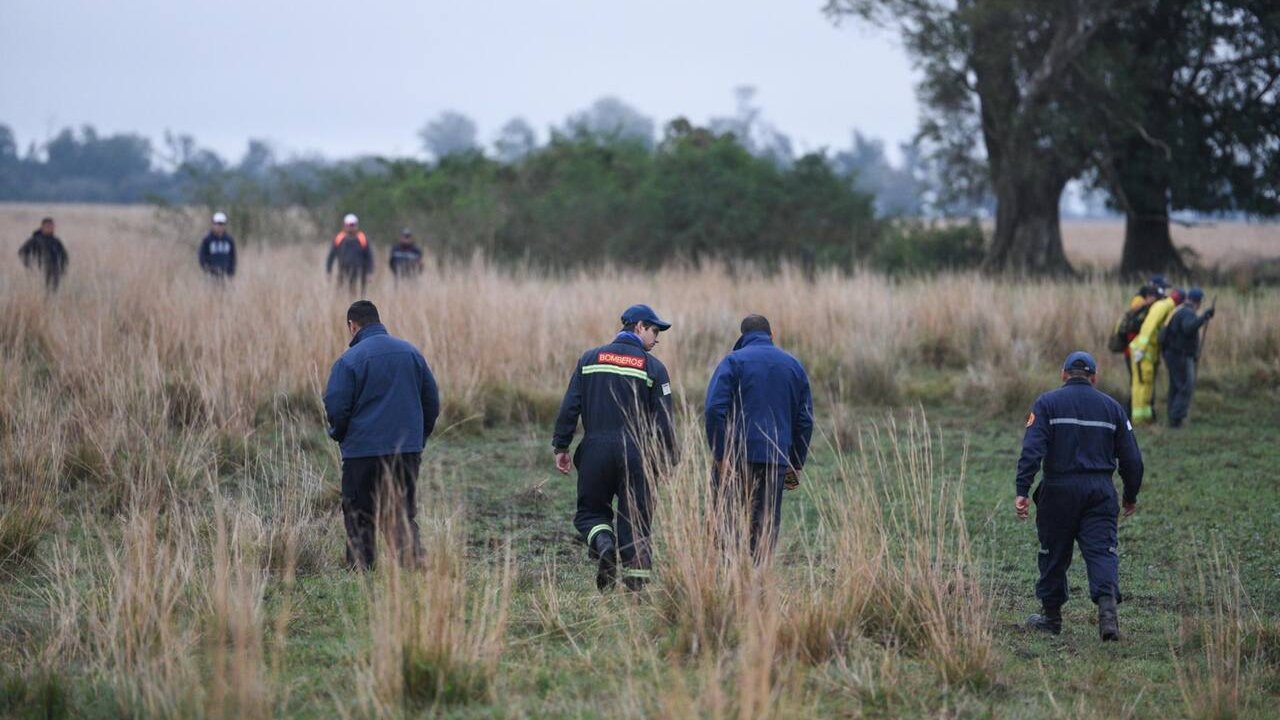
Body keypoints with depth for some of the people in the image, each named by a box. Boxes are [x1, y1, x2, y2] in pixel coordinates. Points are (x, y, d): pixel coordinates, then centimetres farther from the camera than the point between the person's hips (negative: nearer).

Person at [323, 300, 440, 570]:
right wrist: (419, 438, 20)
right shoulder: (411, 353, 8)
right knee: (405, 517, 10)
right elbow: (432, 401, 11)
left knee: (359, 520, 5)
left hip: (363, 450, -4)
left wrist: (339, 436, 9)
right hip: (408, 450, 4)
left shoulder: (350, 360, -9)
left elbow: (335, 407, -11)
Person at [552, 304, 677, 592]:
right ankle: (635, 579, 0)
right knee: (634, 517, 6)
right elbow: (662, 420, -1)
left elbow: (570, 406, 3)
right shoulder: (653, 367, 2)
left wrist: (561, 446, 6)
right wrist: (667, 459, 5)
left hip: (595, 450, 1)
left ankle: (603, 544, -17)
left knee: (590, 511, 13)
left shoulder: (589, 359, 8)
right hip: (636, 452, -1)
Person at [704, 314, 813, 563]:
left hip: (737, 456, -3)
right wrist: (797, 463, 19)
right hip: (777, 459, 3)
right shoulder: (794, 365, 13)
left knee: (728, 519, 0)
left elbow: (715, 409, -12)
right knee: (768, 522, 6)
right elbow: (805, 419, 15)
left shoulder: (734, 361, -1)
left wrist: (720, 456, -11)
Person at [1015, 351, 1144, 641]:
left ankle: (1051, 615, 21)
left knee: (1054, 553, 11)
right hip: (1100, 491, 1)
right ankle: (1107, 604, -26)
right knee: (1102, 550, -4)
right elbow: (1131, 458, 11)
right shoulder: (1111, 407, 11)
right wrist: (1131, 497, 23)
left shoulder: (1047, 403, 2)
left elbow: (1032, 450, -11)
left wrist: (1022, 491, -15)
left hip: (1059, 489, -1)